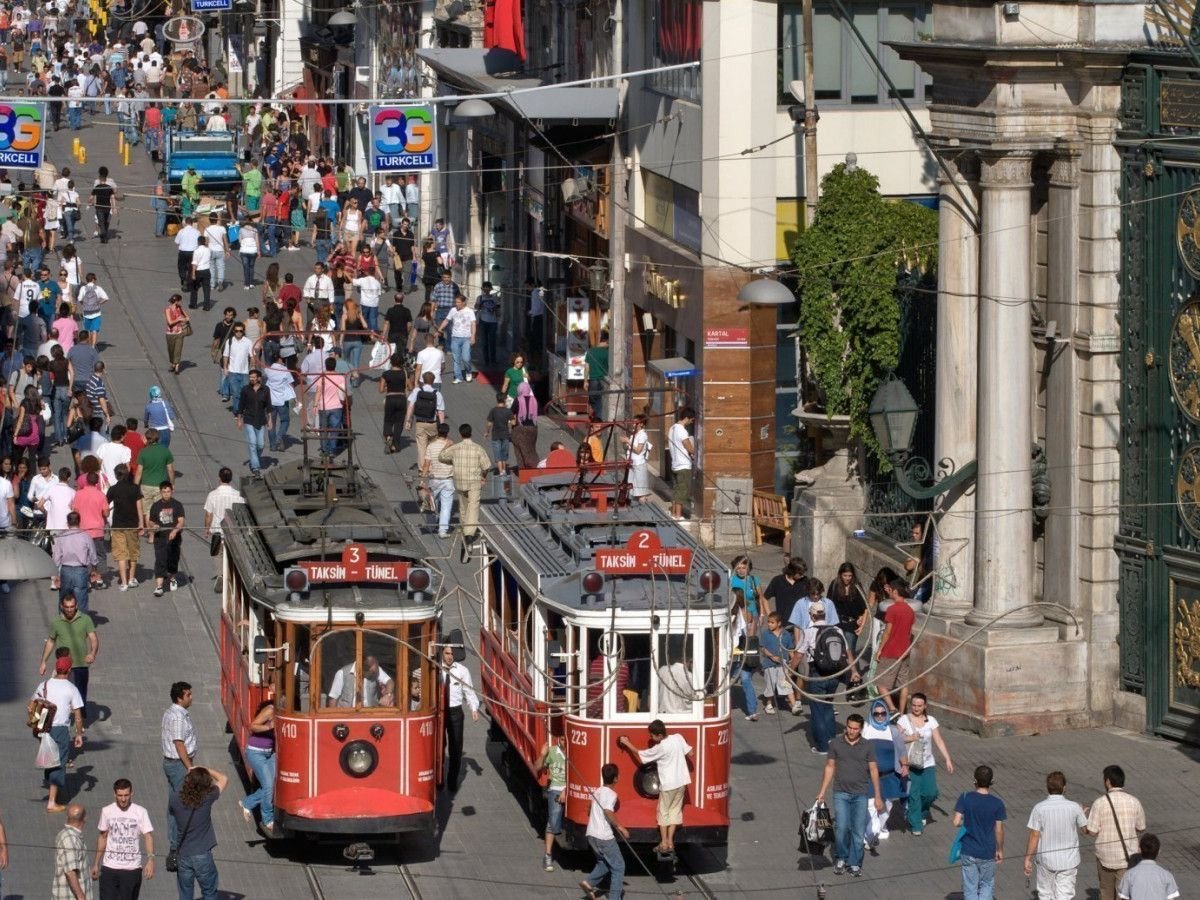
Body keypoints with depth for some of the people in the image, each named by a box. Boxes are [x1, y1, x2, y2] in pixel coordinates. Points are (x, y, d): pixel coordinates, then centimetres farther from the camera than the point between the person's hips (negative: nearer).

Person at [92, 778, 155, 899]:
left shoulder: (140, 812, -6)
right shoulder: (107, 811, 1)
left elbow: (148, 836, -13)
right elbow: (103, 838, 12)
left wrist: (150, 859, -29)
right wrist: (96, 864, 14)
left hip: (132, 869, -1)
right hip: (109, 867, 1)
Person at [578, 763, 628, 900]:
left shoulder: (597, 791, 11)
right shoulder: (611, 794, -14)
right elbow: (609, 813, -27)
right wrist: (620, 828, -16)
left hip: (591, 834, 8)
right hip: (604, 837, -8)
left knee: (603, 862, 25)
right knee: (618, 866, 2)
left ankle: (589, 883, 7)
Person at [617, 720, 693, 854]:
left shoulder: (660, 748, -19)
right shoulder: (678, 738, -4)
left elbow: (640, 757, -9)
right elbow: (689, 753, 5)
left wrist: (627, 744, 0)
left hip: (668, 785, -6)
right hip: (682, 782, 6)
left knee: (663, 812, 9)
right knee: (675, 811, 14)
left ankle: (664, 844, 11)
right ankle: (670, 842, 13)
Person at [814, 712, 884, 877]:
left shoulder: (868, 746, 1)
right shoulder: (836, 744, 2)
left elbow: (873, 770, 4)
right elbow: (830, 767, 9)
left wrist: (877, 796, 1)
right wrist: (822, 792, 7)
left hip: (860, 795, 0)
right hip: (841, 793, 0)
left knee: (858, 831, 1)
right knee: (841, 827, -12)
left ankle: (855, 863, 12)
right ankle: (841, 858, 8)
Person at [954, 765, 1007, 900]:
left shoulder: (965, 798, -10)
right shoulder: (997, 803, -10)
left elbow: (956, 822, -12)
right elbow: (999, 830, -5)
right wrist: (1000, 850, 9)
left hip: (969, 852, 0)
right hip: (988, 853, 0)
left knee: (970, 888, 11)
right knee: (987, 885, 17)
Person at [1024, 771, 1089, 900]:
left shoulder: (1039, 808, -12)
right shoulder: (1074, 807, -9)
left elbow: (1034, 837, -10)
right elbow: (1086, 829, 6)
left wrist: (1028, 859, 0)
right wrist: (1082, 814, 27)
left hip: (1045, 860, 0)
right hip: (1068, 860, 0)